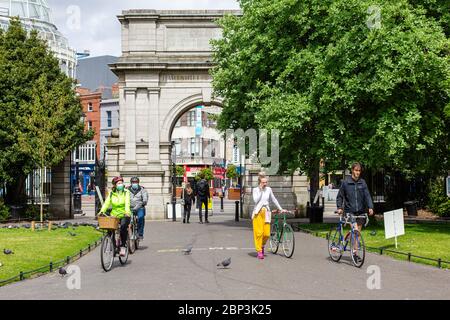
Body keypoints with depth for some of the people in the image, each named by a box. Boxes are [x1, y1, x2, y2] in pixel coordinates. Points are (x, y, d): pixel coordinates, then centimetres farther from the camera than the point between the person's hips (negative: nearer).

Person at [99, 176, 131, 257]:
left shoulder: (126, 192, -1)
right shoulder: (111, 193, 7)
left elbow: (127, 203, -16)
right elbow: (107, 203, -5)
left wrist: (127, 211, -35)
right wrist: (102, 211, -23)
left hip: (124, 215, -3)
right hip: (114, 215, 3)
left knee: (123, 227, -29)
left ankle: (123, 246, -16)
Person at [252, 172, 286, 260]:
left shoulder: (269, 189, 8)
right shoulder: (255, 190, -1)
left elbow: (274, 200, 18)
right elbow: (256, 200, -16)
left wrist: (280, 209, 19)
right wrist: (261, 190, -15)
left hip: (266, 212, 3)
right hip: (258, 212, -3)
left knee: (267, 233, -3)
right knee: (259, 232, -7)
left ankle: (262, 245, 26)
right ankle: (259, 251, 2)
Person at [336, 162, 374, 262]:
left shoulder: (362, 182, 6)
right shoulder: (345, 182, -1)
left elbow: (367, 195, 2)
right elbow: (340, 196, 5)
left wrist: (370, 207, -11)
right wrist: (339, 207, -6)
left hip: (361, 211, 3)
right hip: (350, 211, -3)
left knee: (358, 232, 8)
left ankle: (355, 251, 19)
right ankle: (355, 252, -17)